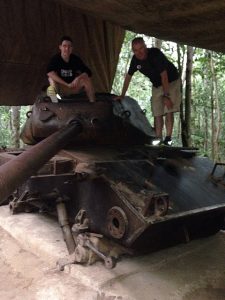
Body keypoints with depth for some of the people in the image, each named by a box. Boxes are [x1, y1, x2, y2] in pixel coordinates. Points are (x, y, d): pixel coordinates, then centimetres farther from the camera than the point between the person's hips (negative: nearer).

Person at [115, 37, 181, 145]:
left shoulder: (155, 54, -28)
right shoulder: (135, 59, -9)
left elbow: (164, 75, -31)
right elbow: (128, 76, 4)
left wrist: (166, 96, -35)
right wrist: (122, 95, 4)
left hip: (171, 81, -5)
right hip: (157, 85, 6)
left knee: (168, 110, -16)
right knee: (157, 113, -1)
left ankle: (168, 138, -13)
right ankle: (158, 138, 4)